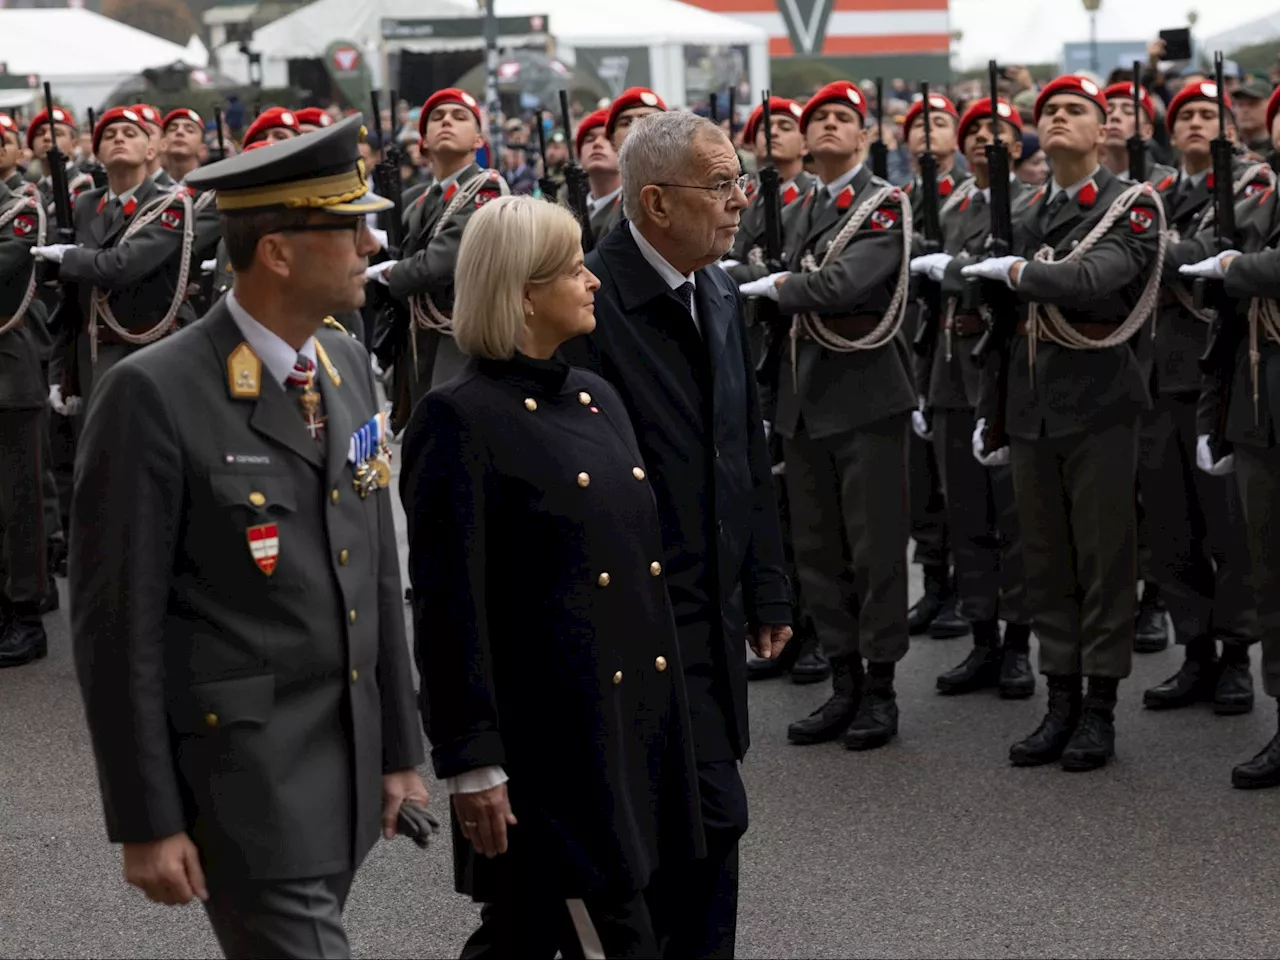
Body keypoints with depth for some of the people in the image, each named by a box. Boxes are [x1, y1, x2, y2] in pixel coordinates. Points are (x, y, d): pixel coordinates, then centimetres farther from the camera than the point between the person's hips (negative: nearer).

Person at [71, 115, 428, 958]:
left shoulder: (347, 366, 8)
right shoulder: (154, 396, -15)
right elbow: (118, 624, -13)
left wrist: (400, 747, 16)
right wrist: (146, 823, -12)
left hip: (347, 760, 7)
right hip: (243, 767, -7)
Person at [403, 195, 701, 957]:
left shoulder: (597, 398, 13)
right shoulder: (462, 420, -12)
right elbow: (450, 603, -14)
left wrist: (664, 714, 19)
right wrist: (472, 763, -15)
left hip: (633, 717, 8)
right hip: (547, 733, -7)